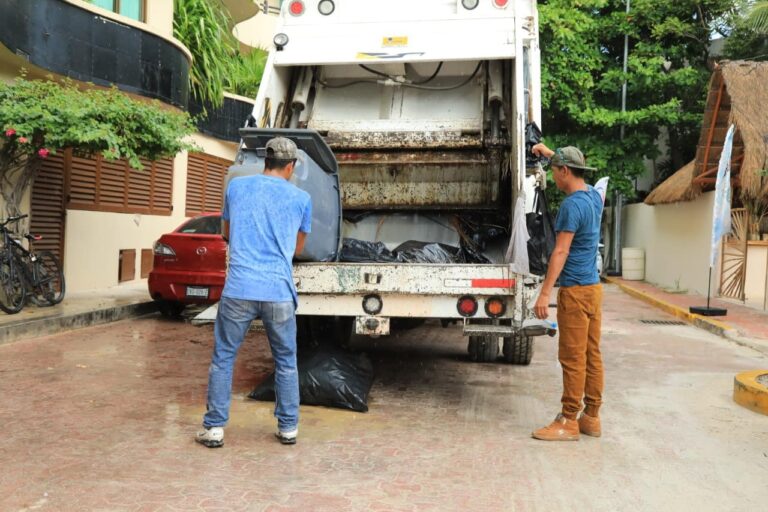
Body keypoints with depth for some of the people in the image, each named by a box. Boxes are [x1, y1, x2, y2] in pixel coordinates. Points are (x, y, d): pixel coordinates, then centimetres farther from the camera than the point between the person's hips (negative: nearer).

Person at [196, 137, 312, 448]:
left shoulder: (237, 186, 8)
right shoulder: (301, 198, 6)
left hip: (239, 290, 0)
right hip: (279, 292, 0)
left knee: (223, 359, 11)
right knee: (286, 362, 15)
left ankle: (214, 428, 14)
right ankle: (288, 427, 22)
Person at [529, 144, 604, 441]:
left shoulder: (572, 205, -16)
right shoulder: (594, 196, 10)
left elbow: (560, 252, -21)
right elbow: (575, 169, 33)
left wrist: (545, 293, -21)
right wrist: (550, 153, 39)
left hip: (575, 290, -9)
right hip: (593, 286, 9)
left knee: (573, 358, -4)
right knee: (591, 355, 11)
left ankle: (569, 422, 2)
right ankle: (591, 417, 18)